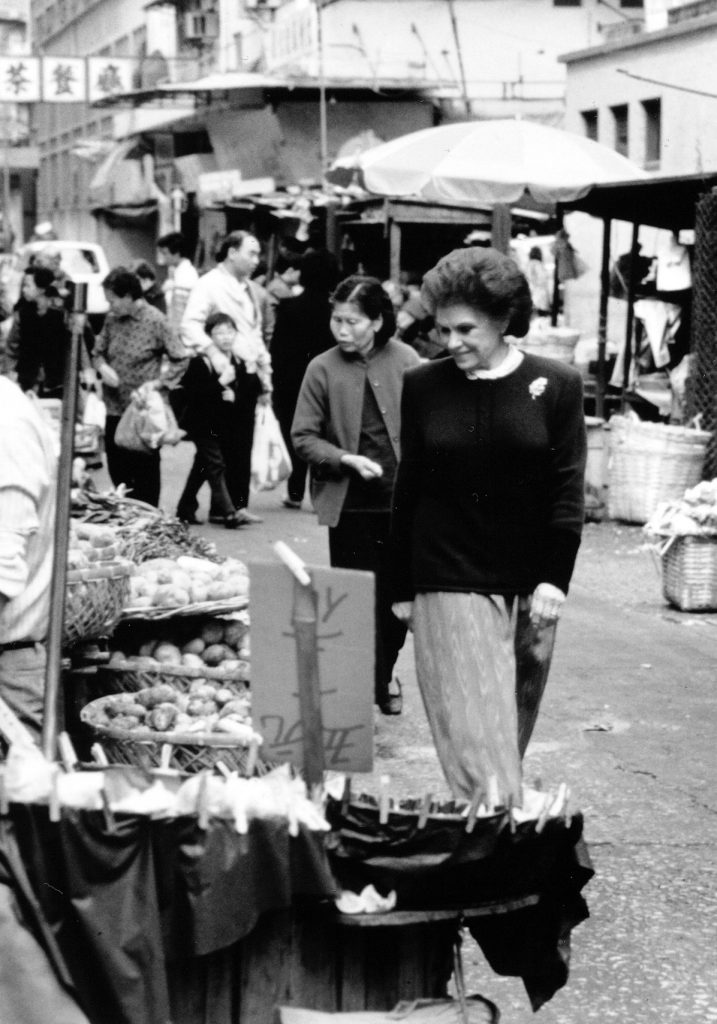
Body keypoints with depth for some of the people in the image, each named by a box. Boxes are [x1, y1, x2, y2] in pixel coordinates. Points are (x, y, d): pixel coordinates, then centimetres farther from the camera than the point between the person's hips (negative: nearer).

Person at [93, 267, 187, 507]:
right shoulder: (112, 319, 5)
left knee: (145, 473, 3)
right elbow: (98, 352, 15)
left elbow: (179, 359, -6)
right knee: (117, 470, 11)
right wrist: (103, 367, -6)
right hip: (115, 409, 5)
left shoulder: (155, 321, -10)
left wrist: (158, 383, -16)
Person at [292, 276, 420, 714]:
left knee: (398, 593, 10)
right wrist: (346, 459, -15)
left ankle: (386, 674, 32)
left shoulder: (405, 361, -1)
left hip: (401, 497, 1)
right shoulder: (323, 369, -4)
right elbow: (304, 436, -1)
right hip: (349, 502, -1)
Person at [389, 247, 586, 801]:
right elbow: (408, 491, 7)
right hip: (449, 584, -1)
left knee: (512, 730, 11)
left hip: (528, 588, 1)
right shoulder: (423, 387, 2)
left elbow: (568, 490, -1)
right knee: (473, 737, -7)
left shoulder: (557, 385, -1)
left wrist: (555, 579, -10)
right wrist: (402, 588, 7)